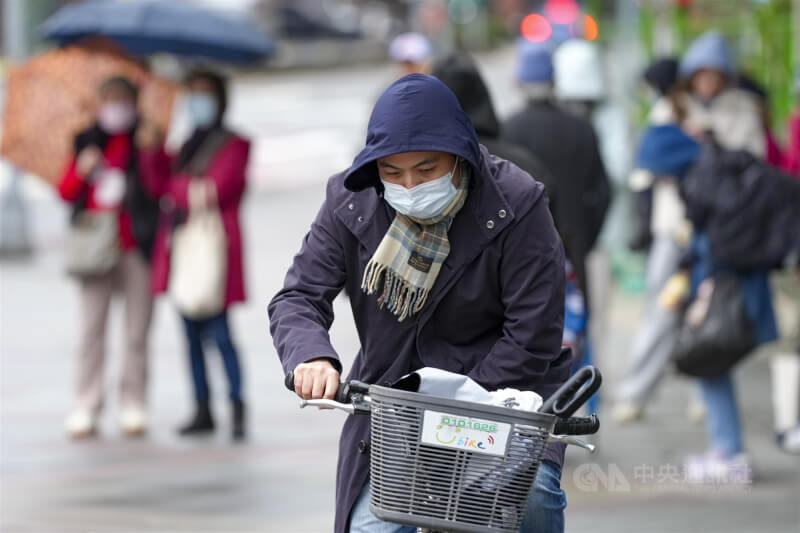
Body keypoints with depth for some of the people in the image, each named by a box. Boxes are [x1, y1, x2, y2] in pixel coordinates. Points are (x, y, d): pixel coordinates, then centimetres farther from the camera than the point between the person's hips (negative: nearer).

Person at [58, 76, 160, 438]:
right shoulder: (88, 143, 13)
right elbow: (65, 191, 11)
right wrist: (82, 171, -8)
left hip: (137, 247, -2)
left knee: (137, 332, -1)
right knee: (91, 329, -2)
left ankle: (133, 405, 6)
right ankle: (86, 407, 0)